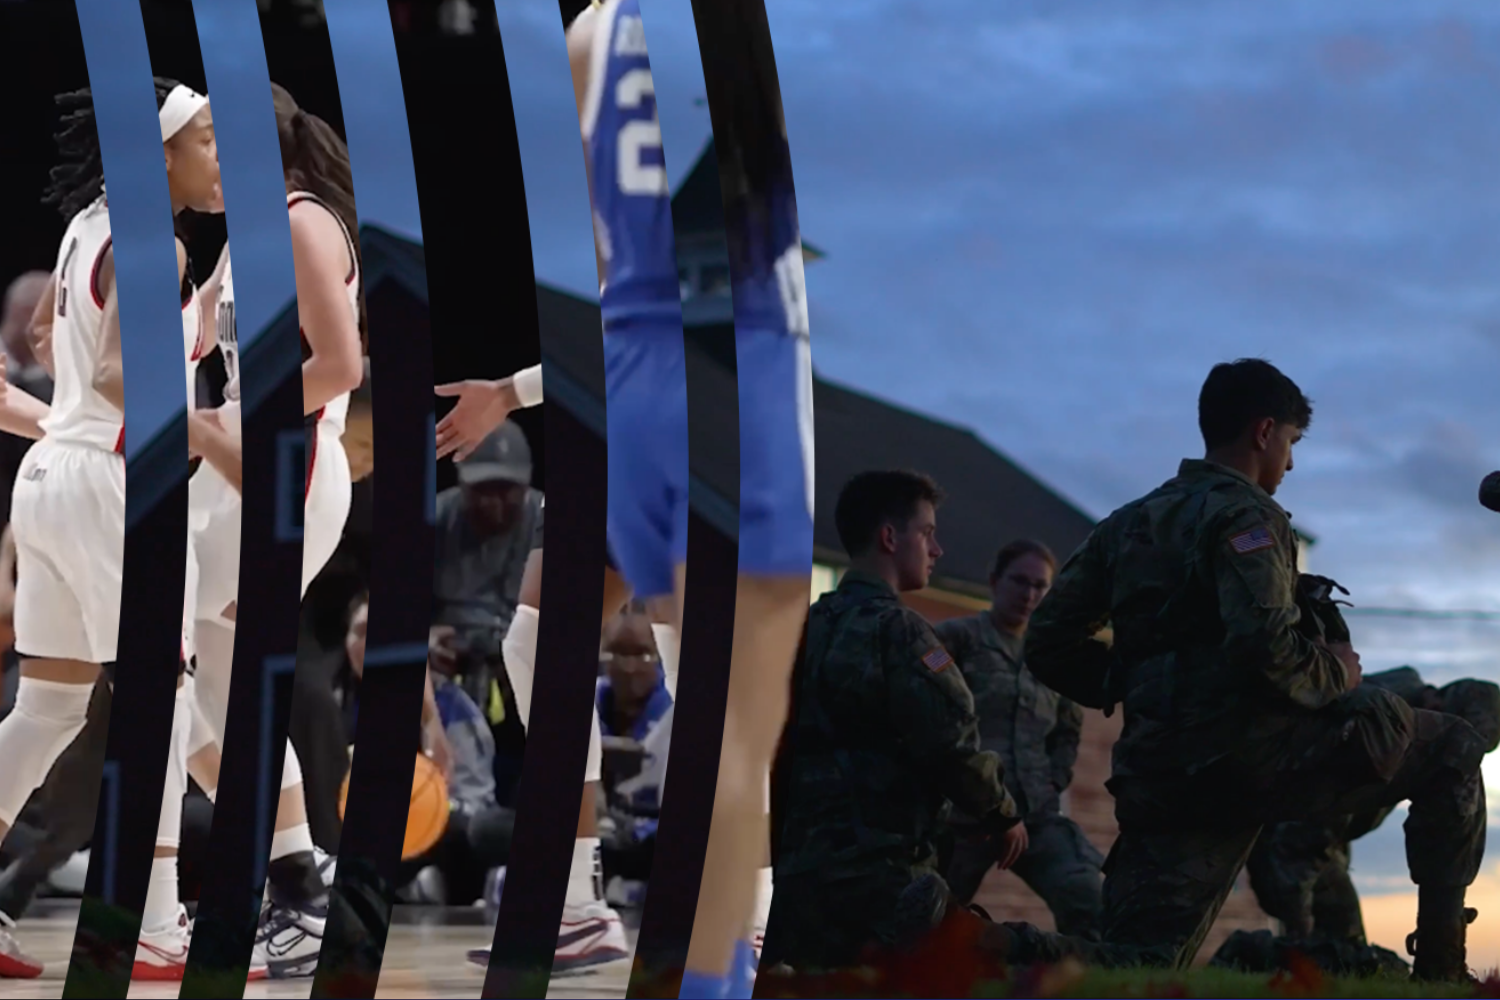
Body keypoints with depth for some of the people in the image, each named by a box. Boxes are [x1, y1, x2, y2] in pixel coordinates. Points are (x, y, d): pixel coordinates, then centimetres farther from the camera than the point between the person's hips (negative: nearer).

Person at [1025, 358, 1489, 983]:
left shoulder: (1128, 524, 20)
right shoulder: (1245, 516, -4)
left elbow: (1048, 645, 17)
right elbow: (1263, 645, -21)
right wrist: (1335, 673, -2)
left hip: (1163, 779, 7)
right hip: (1253, 751, -7)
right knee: (1452, 753, 11)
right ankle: (1441, 963, 6)